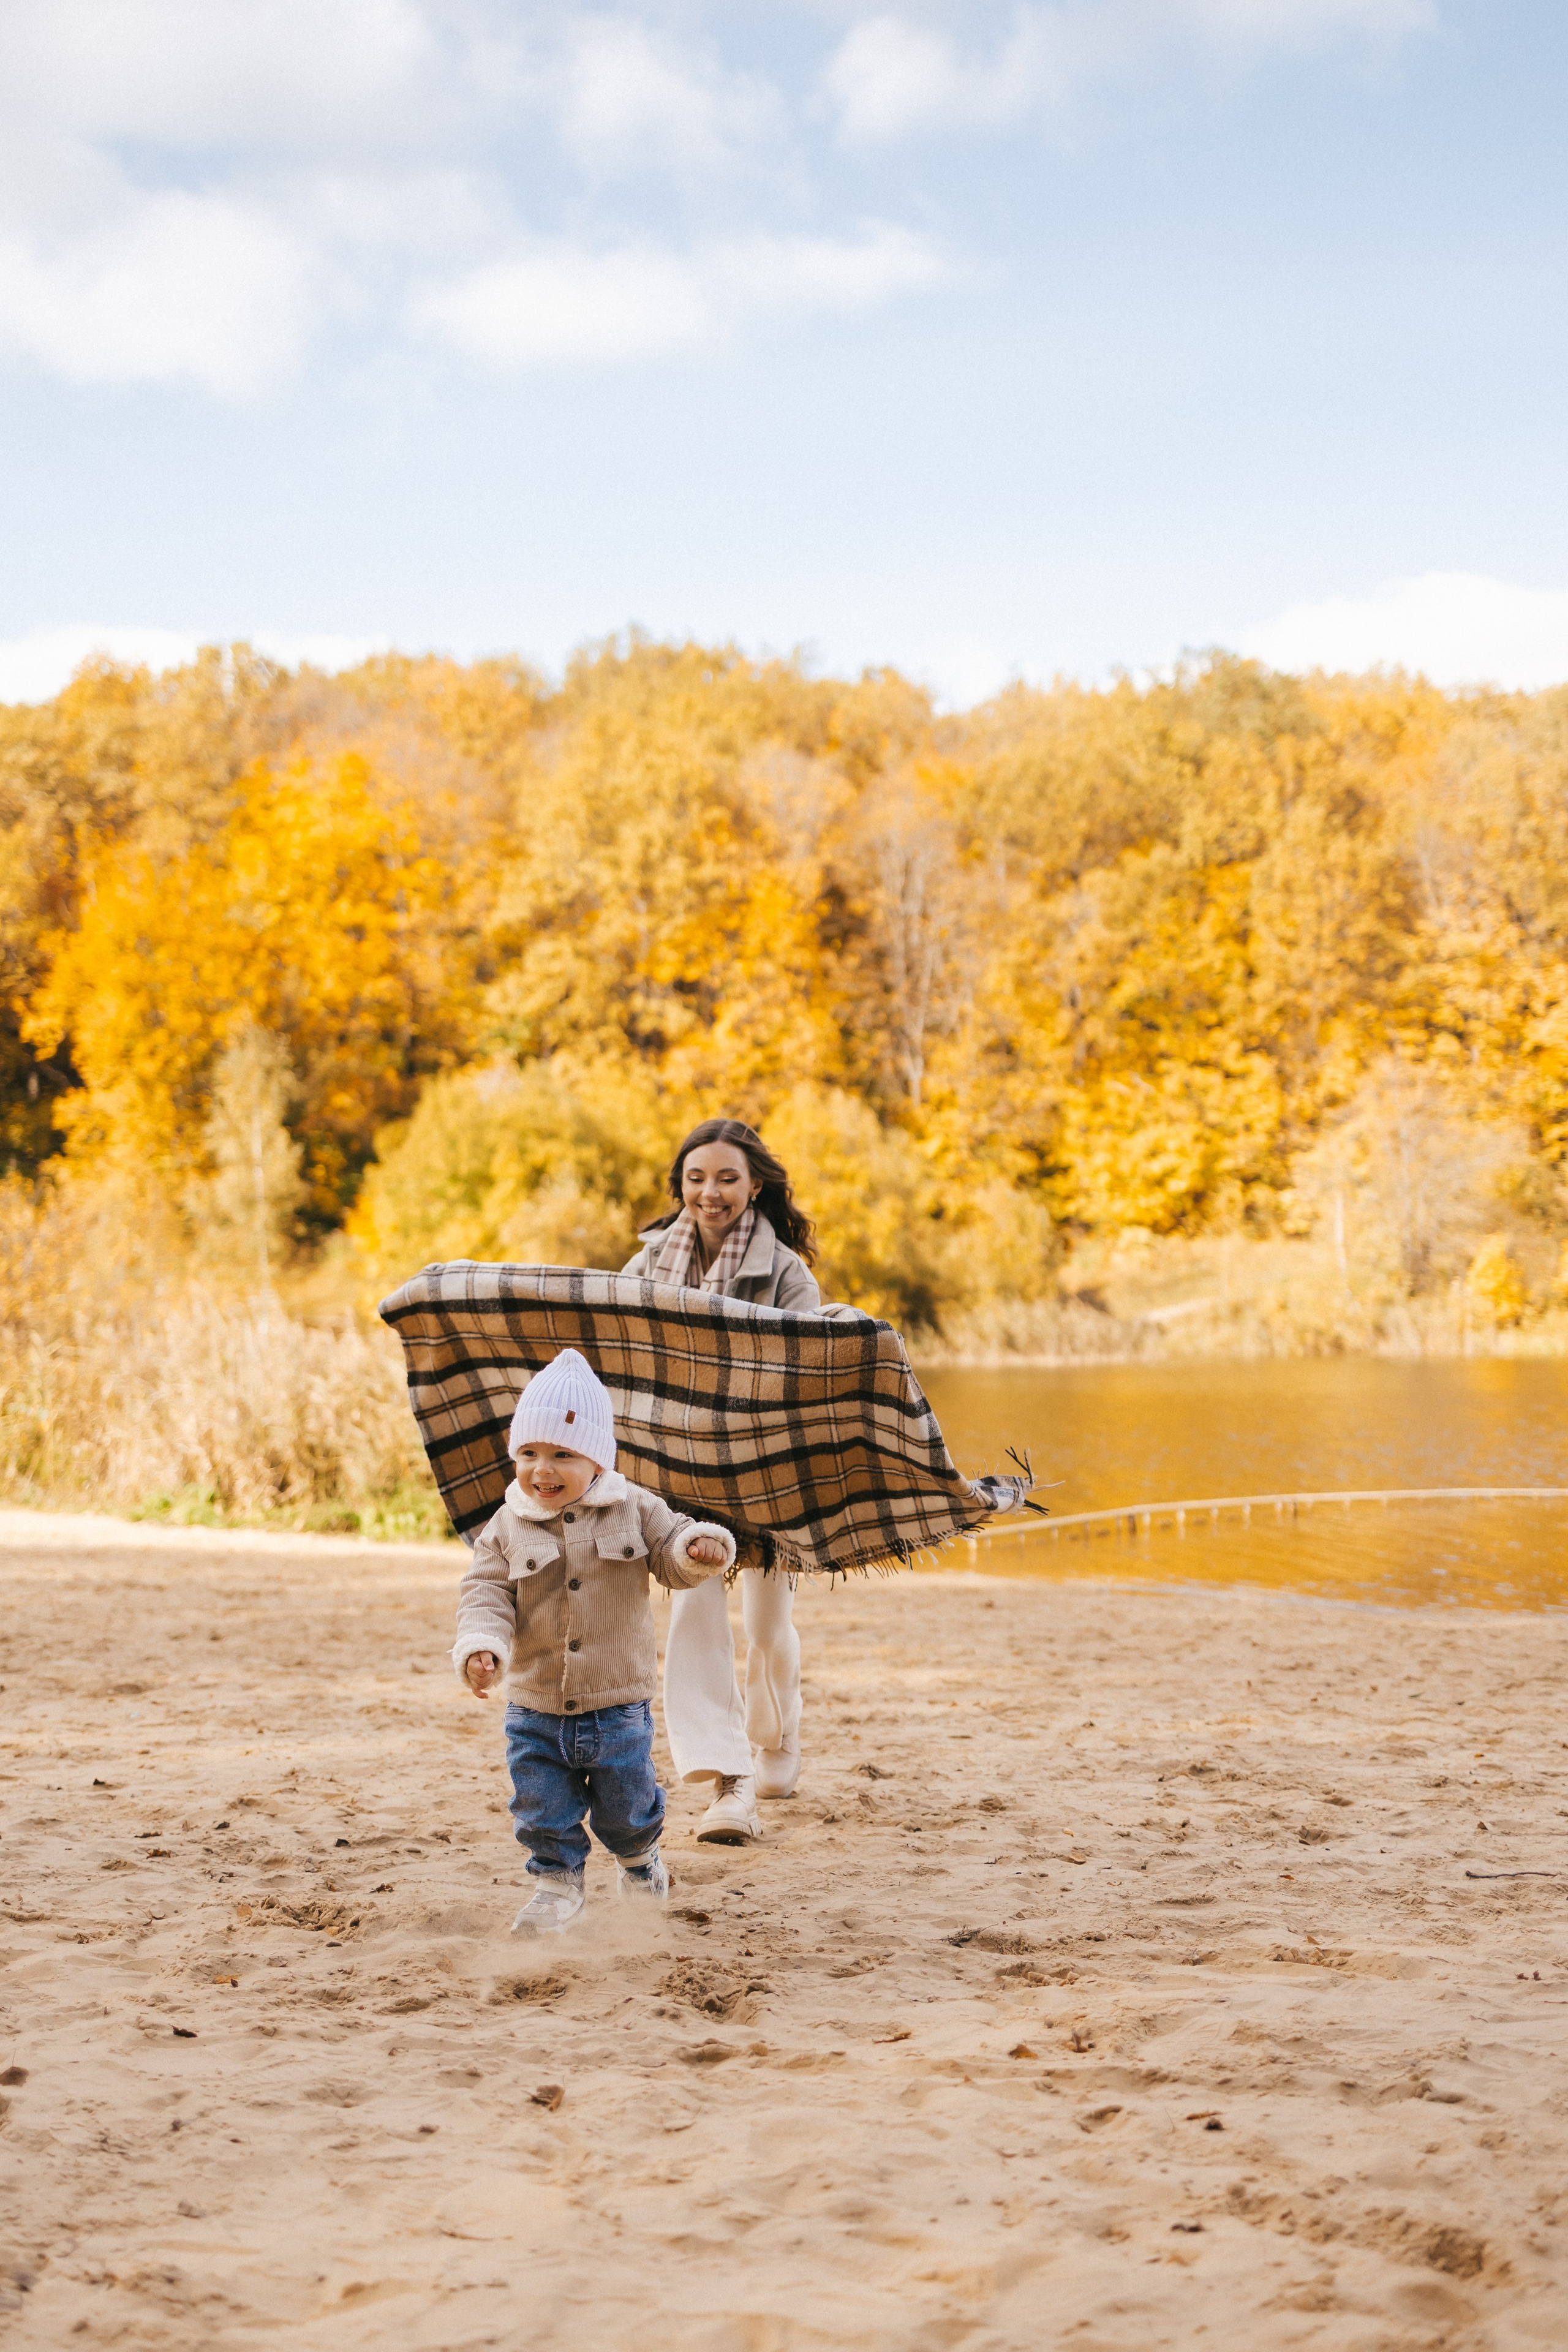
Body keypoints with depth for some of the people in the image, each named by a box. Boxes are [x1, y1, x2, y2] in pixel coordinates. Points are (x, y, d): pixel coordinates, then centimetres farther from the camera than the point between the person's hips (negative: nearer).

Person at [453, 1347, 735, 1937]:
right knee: (543, 1810, 4)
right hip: (535, 1711, 1)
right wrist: (480, 1647, -25)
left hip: (618, 1705, -1)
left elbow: (671, 1547, -4)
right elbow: (486, 1594, -6)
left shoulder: (634, 1511, -5)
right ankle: (557, 1882, 24)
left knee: (626, 1808, 14)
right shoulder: (508, 1528, -4)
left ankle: (639, 1858, 44)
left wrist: (701, 1547, -29)